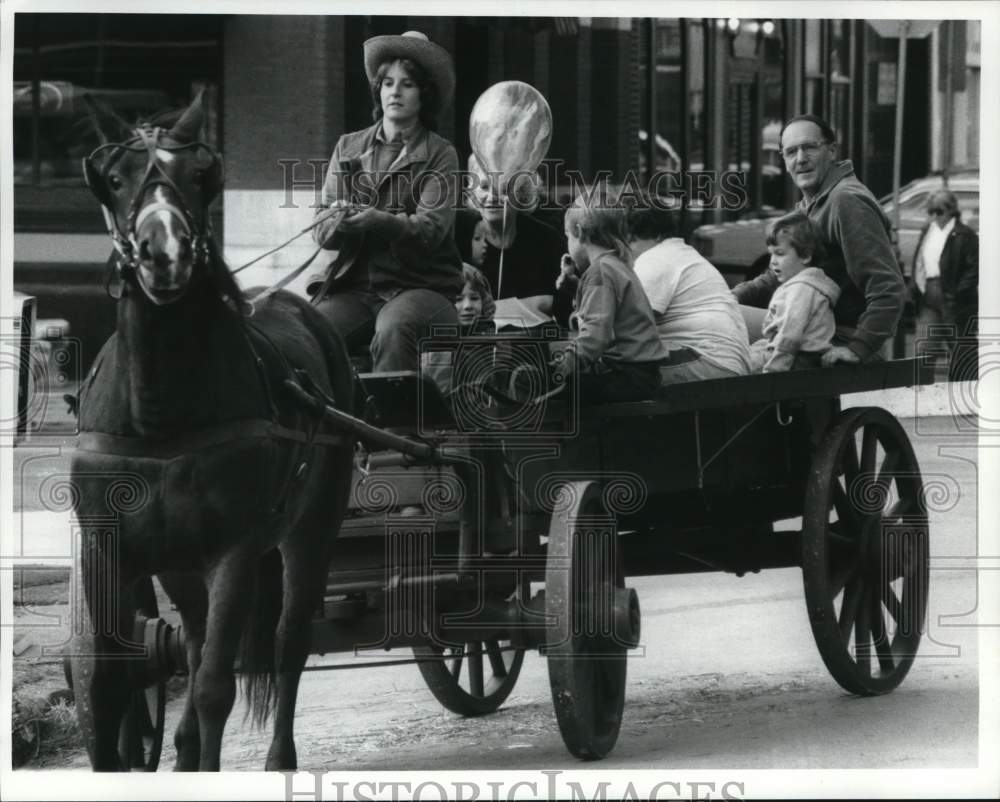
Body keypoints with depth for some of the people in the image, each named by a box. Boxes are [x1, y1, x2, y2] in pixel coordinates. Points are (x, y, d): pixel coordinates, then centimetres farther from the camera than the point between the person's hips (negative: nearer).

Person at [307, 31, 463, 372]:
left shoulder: (440, 155, 5)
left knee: (393, 330, -36)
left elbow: (430, 229, -10)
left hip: (419, 285, -3)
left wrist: (378, 221, -29)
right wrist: (345, 220, -17)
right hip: (354, 286, 3)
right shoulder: (348, 147, 15)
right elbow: (323, 228, 8)